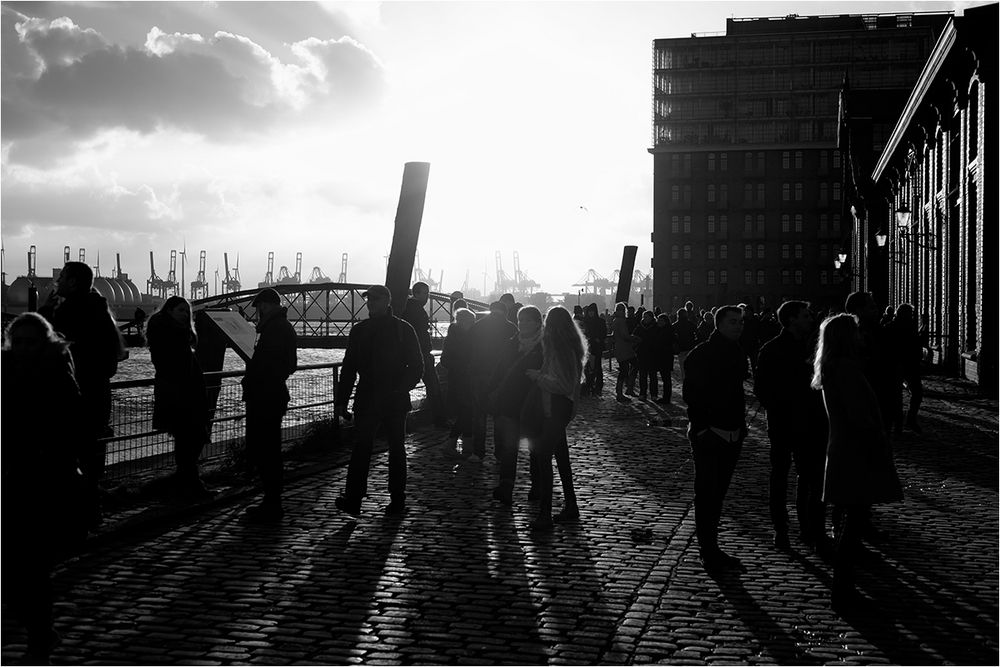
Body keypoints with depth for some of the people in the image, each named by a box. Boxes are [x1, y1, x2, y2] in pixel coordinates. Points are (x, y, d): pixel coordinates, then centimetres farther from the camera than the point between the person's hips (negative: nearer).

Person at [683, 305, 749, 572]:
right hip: (708, 434, -7)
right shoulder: (702, 355, -11)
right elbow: (692, 394, -15)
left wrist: (740, 425, 13)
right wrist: (700, 428, -19)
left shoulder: (737, 355, 12)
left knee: (717, 493, 13)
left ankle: (710, 549, 20)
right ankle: (710, 553, 3)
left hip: (732, 434, 7)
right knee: (707, 495, -2)